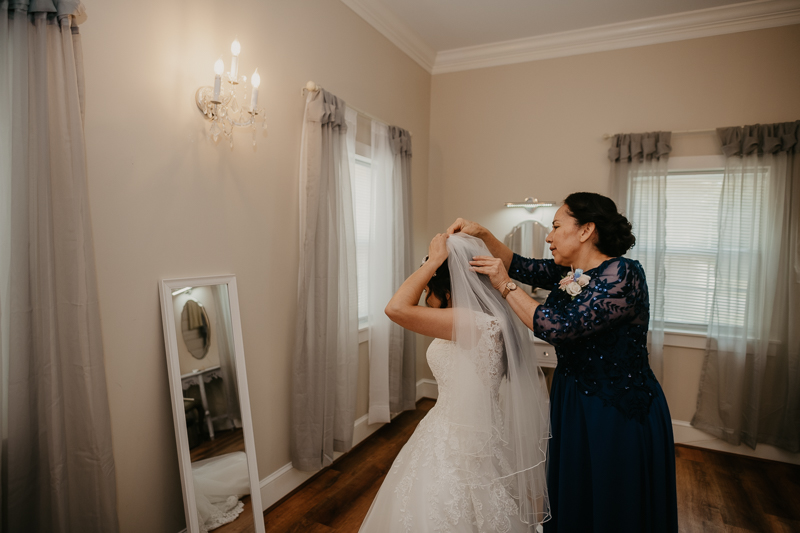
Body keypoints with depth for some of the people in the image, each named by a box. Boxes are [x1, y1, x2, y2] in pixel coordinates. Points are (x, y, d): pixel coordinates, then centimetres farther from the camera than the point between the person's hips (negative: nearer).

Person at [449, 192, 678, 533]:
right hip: (572, 404, 7)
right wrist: (482, 234, -1)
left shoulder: (622, 274, -23)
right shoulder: (568, 272, 1)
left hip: (618, 416, -7)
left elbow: (559, 327, -30)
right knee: (571, 502, 24)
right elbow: (520, 266, 12)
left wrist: (505, 286, -22)